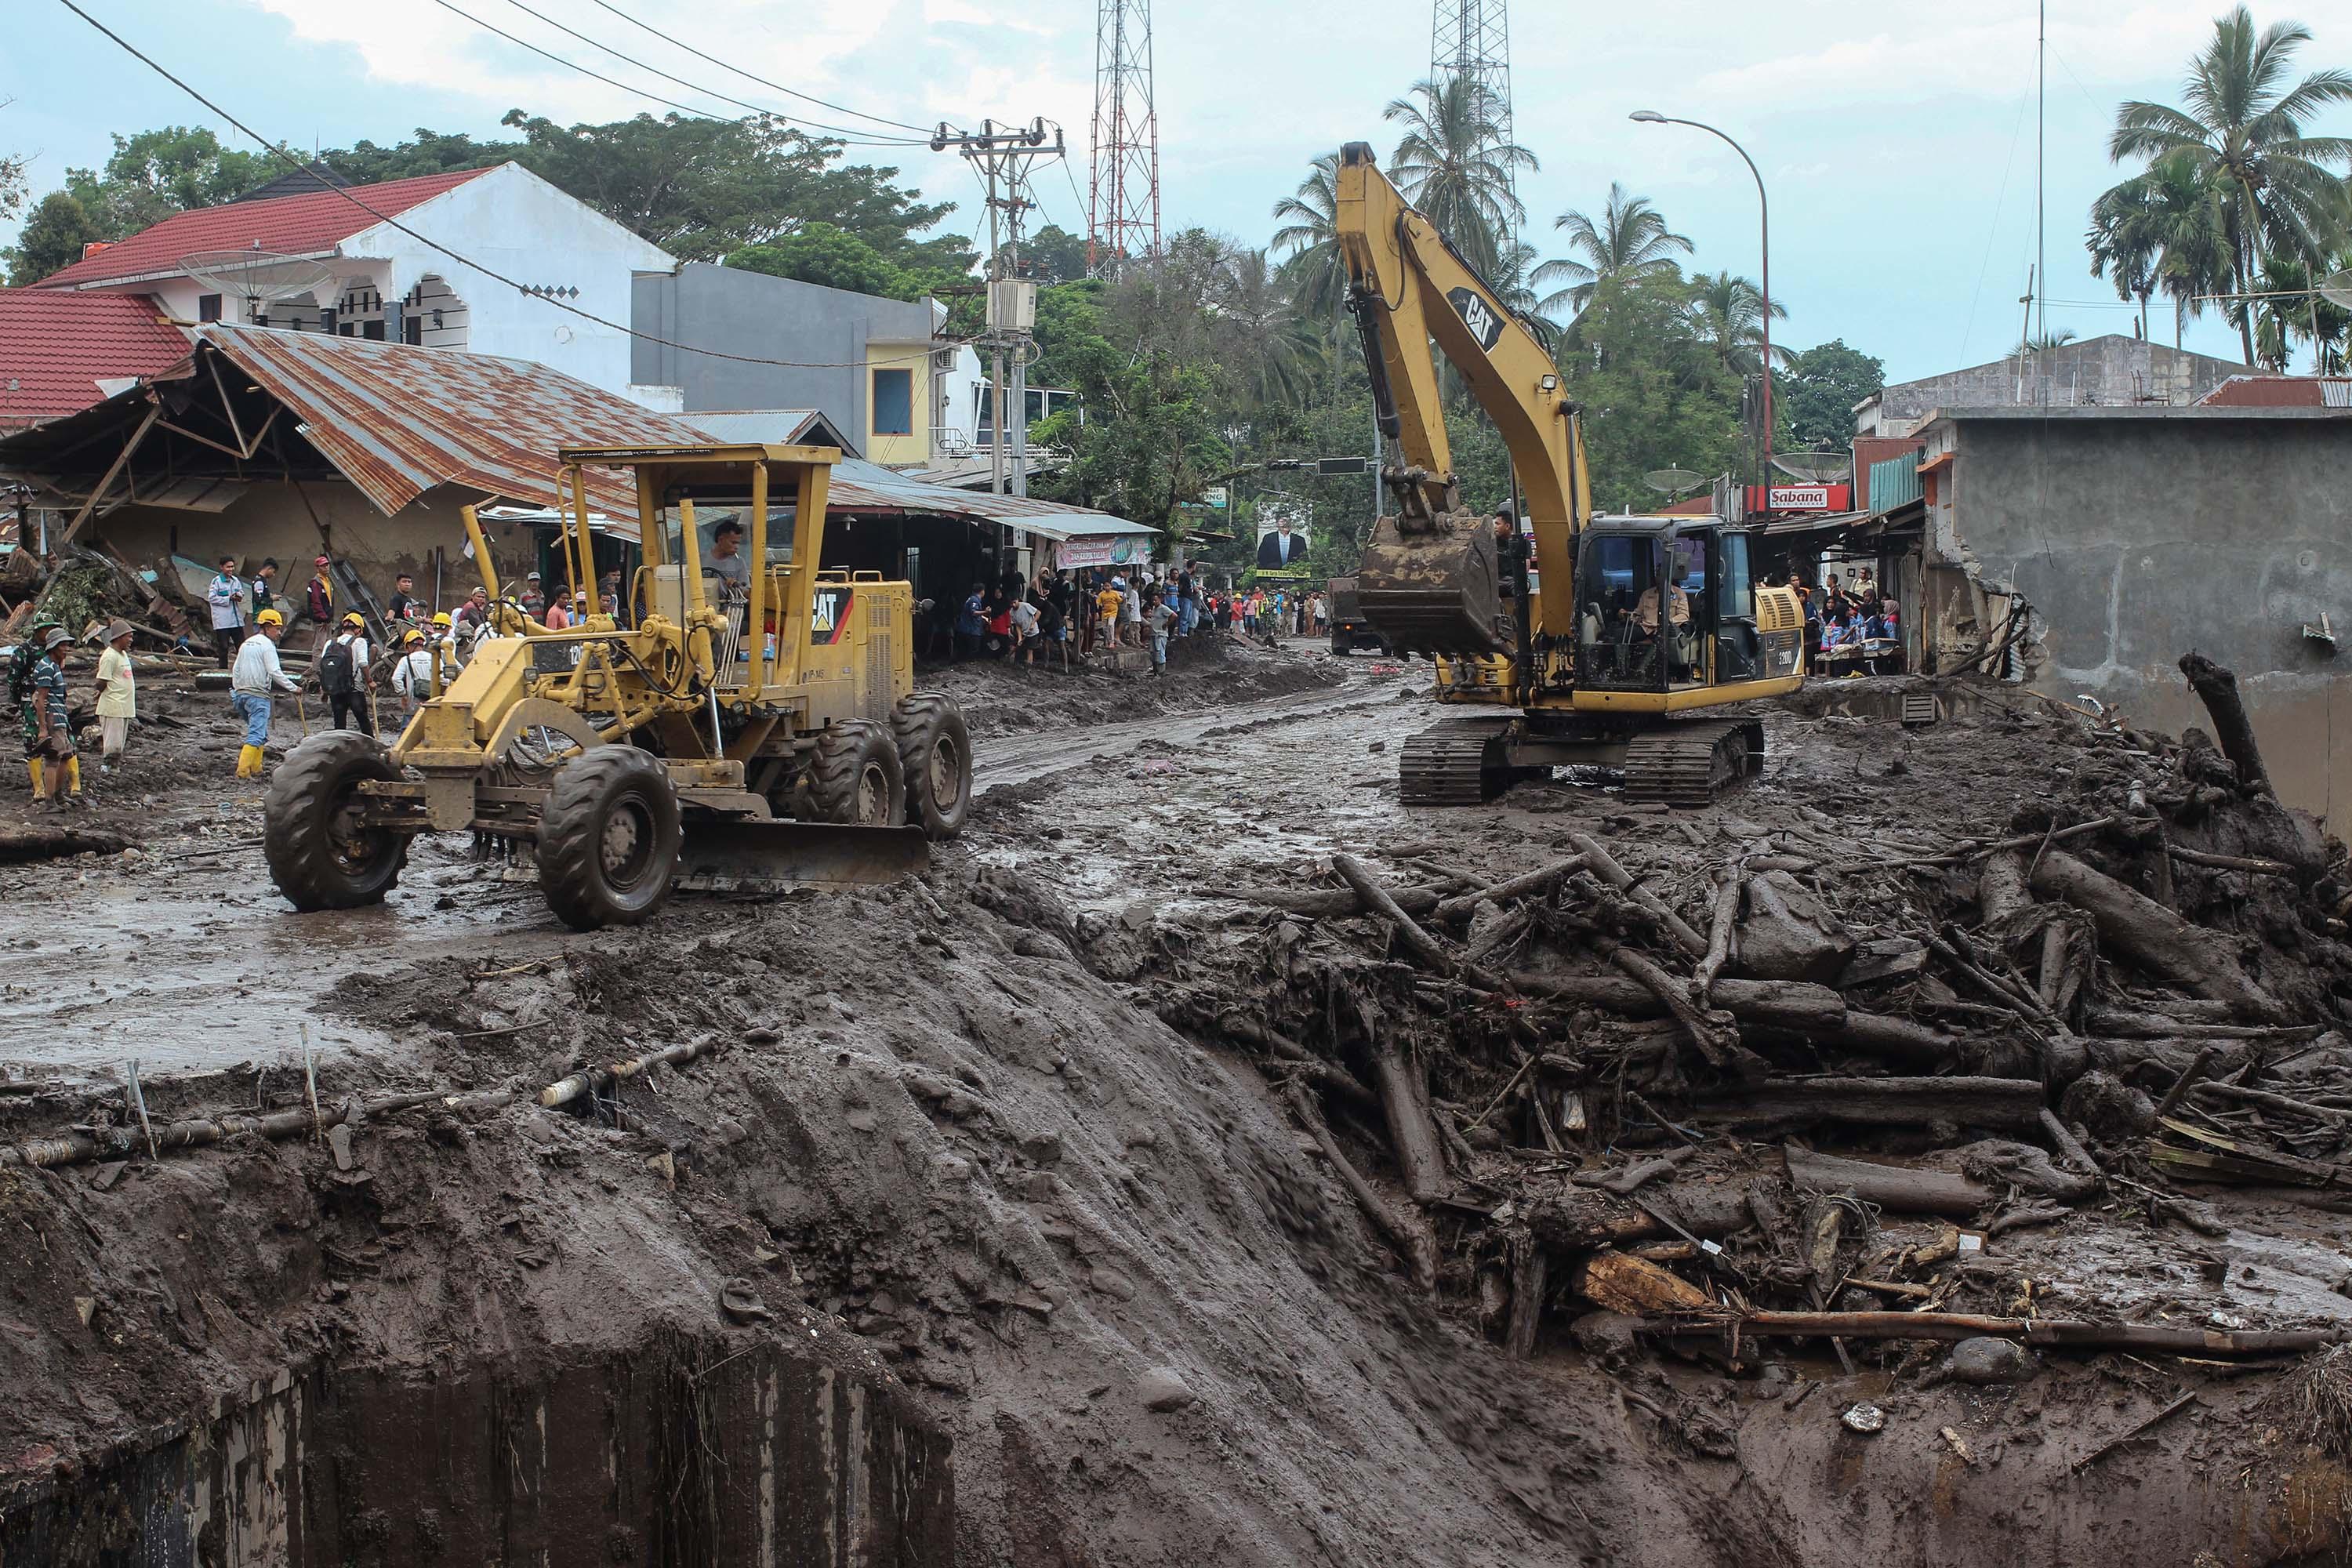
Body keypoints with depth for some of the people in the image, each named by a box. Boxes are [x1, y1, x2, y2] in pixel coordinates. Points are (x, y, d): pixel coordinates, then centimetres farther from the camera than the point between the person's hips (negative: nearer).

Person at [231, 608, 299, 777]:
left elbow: (236, 671, 19)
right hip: (258, 695, -8)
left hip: (241, 693, 8)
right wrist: (294, 688, -6)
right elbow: (275, 672, -14)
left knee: (258, 732, 17)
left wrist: (237, 691, 25)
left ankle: (255, 769, 13)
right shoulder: (267, 645, -7)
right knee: (256, 735, -11)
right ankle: (243, 770, -19)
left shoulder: (246, 644, 18)